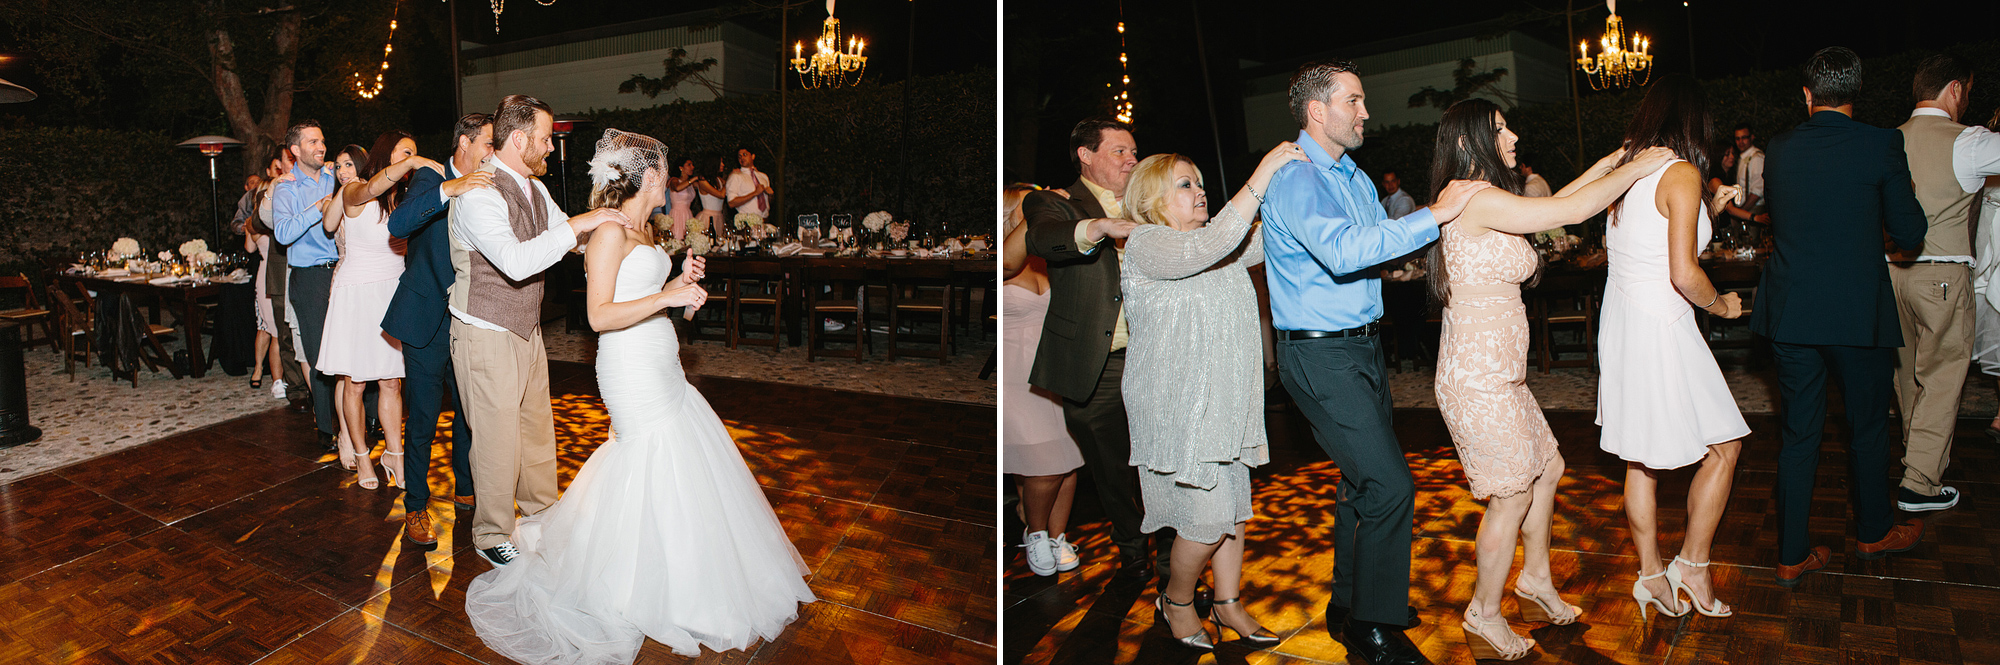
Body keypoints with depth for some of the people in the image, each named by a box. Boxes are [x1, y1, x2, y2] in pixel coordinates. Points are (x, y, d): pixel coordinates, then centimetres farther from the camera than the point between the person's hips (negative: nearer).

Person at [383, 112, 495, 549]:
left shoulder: (483, 187, 8)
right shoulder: (431, 178, -9)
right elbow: (398, 225, -28)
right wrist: (449, 190, -38)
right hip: (427, 317, -5)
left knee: (470, 411, 14)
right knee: (423, 419, 0)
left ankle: (465, 490, 32)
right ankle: (416, 508, 12)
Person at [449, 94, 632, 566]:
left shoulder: (534, 189, 7)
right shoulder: (479, 194, -22)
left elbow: (567, 240, 20)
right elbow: (516, 262, -35)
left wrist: (608, 223, 3)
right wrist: (578, 224, -32)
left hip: (528, 332, 9)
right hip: (486, 335, -8)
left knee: (538, 430, 18)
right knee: (498, 439, 1)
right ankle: (492, 536, 20)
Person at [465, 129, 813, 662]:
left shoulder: (643, 228, 13)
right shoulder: (610, 232, -16)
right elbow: (600, 316, -22)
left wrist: (681, 280, 7)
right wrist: (666, 296, -26)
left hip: (660, 364, 10)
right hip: (631, 366, -10)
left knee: (686, 461, 12)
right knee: (656, 467, -5)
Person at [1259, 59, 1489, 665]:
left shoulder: (1354, 178, 15)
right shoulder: (1296, 182, -17)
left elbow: (1381, 240, 21)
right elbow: (1342, 252, -32)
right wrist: (1433, 216, -28)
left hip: (1361, 344, 10)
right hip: (1320, 357, -10)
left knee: (1363, 478, 17)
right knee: (1389, 486, -12)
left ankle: (1352, 602, 32)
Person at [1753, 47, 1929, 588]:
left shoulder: (1779, 149, 1)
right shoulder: (1881, 145, -9)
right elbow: (1910, 234, -3)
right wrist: (1902, 193, 14)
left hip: (1789, 314, 2)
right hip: (1859, 314, -2)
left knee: (1799, 432, 10)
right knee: (1868, 426, 18)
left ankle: (1792, 556, 13)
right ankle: (1873, 532, 37)